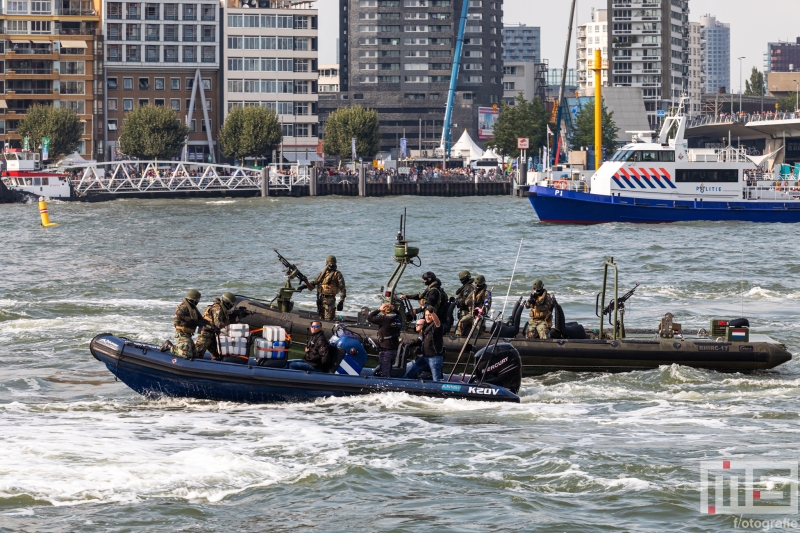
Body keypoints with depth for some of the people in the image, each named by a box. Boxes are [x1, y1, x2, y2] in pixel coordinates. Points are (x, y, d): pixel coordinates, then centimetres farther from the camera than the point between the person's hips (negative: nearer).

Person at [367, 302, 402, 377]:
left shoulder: (384, 319, -18)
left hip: (385, 349, -8)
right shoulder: (397, 318, 0)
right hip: (394, 349, 8)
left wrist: (378, 310, -6)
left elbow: (369, 318, -15)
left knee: (385, 373, -4)